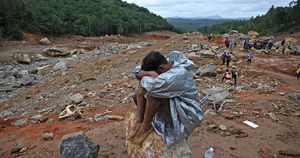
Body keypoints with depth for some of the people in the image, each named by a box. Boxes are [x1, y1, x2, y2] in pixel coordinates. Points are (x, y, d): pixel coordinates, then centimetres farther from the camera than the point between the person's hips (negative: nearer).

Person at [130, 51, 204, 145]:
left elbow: (153, 86, -43)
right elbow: (138, 71, -3)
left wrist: (153, 75, -21)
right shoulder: (163, 67, -4)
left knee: (154, 91, -30)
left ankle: (146, 126, -14)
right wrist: (148, 73, -24)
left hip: (186, 114, -8)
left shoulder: (179, 73, -29)